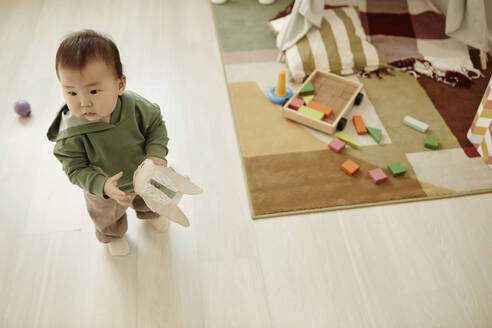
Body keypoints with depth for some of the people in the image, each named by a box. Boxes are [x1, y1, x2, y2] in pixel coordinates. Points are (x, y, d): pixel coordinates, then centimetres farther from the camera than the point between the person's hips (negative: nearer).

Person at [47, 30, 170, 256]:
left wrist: (157, 153, -29)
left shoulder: (135, 106, -32)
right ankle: (113, 236, 67)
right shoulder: (71, 134, -37)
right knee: (108, 218, 31)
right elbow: (76, 170, -27)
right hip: (103, 193, -1)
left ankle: (149, 213, 72)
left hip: (143, 176, 2)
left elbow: (156, 124, -14)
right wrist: (103, 186, -42)